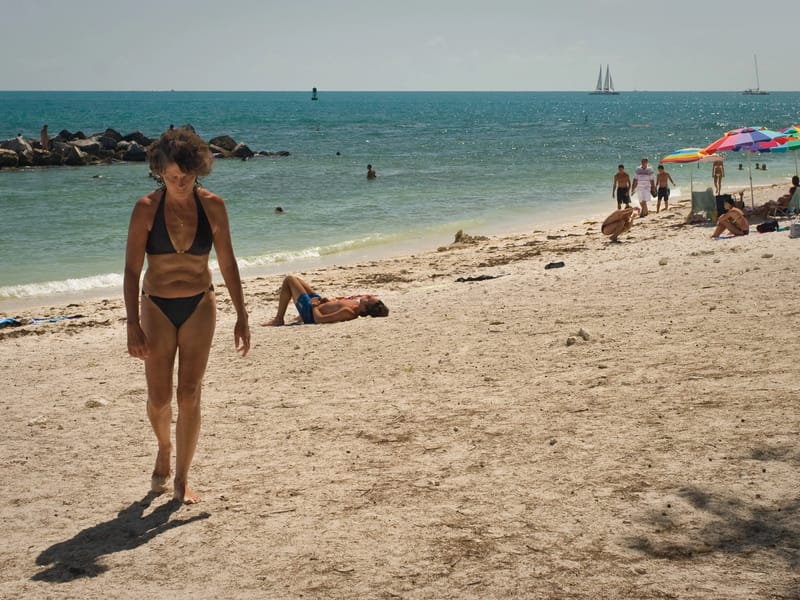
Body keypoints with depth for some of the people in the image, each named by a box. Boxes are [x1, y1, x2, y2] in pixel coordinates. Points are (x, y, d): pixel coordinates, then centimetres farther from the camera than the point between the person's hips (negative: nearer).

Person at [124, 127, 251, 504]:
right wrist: (133, 324, -16)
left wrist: (241, 316, 2)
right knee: (159, 398, 3)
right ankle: (164, 449, 36)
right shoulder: (147, 209, -11)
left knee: (189, 396, -1)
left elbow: (227, 264, 1)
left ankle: (182, 480, 11)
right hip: (157, 307, -1)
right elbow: (132, 269, -10)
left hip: (199, 307, 1)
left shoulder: (212, 206, -6)